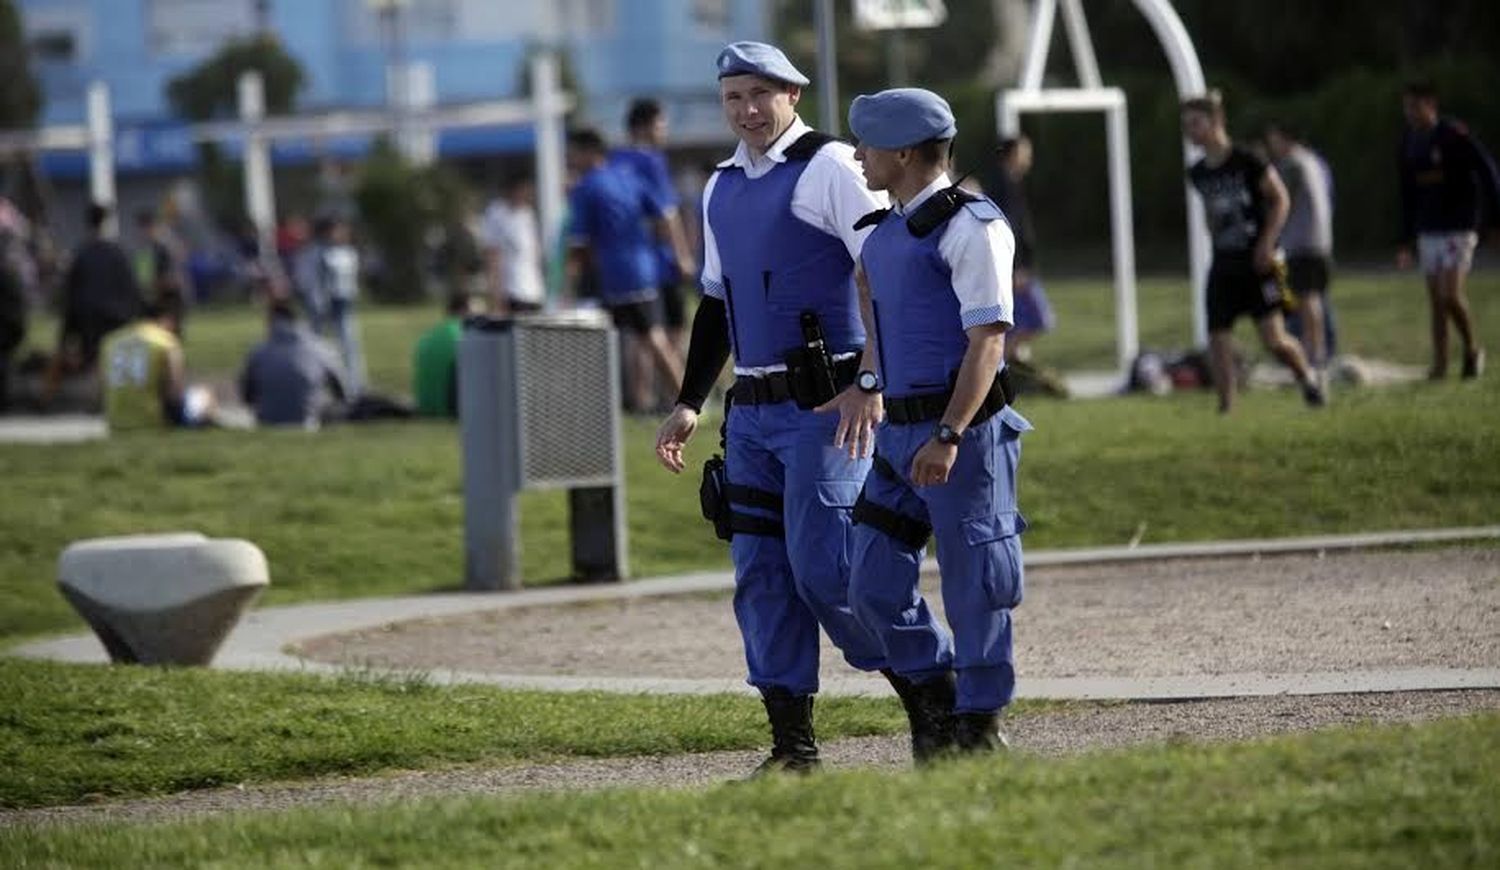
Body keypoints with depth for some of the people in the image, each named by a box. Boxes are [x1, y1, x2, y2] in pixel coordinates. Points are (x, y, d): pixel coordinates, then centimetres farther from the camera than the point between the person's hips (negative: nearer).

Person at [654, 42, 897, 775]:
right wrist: (690, 404, 21)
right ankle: (792, 743, 7)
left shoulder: (828, 169, -8)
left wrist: (871, 382, -21)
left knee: (822, 563, -14)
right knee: (761, 572, 3)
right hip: (753, 411, 8)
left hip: (827, 406, -8)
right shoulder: (722, 190, 16)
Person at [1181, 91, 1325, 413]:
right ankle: (1226, 409, 2)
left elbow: (1280, 198, -5)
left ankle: (1308, 378, 19)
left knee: (1273, 338, -9)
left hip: (1257, 262, -5)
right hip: (1223, 266, 5)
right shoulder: (1197, 174, 7)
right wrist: (1216, 240, 13)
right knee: (1218, 340, -5)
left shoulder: (1247, 162, -11)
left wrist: (1267, 242, -12)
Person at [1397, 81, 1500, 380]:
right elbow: (1408, 194, 17)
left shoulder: (1455, 135, -11)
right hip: (1428, 230, 6)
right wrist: (1405, 241, 18)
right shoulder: (1409, 141, 9)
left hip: (1459, 229, -6)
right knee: (1436, 300, 3)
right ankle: (1439, 365, 6)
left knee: (1451, 294, -15)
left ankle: (1472, 349, 6)